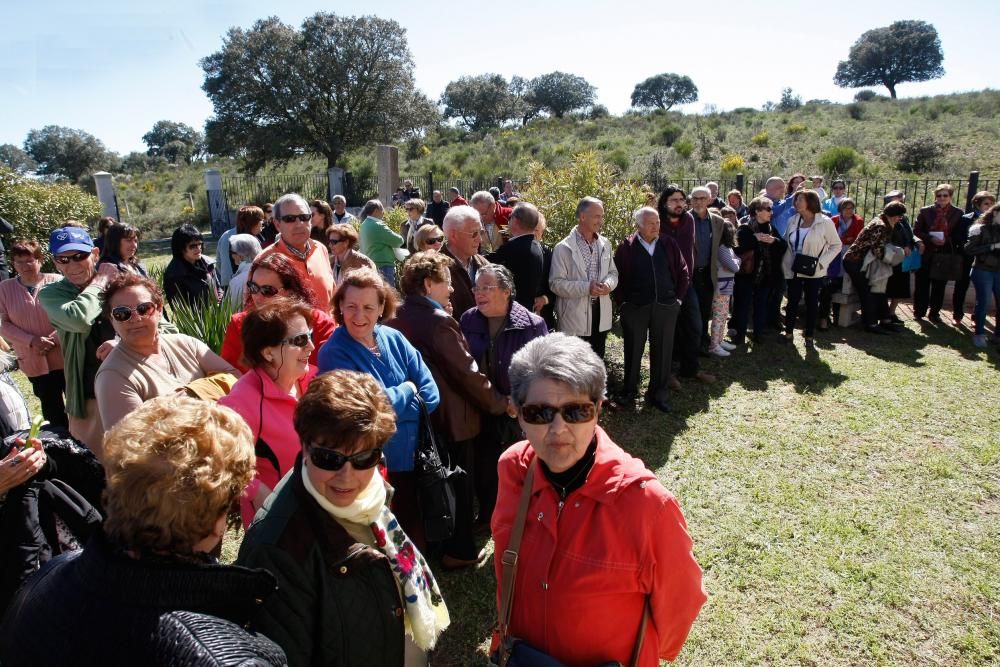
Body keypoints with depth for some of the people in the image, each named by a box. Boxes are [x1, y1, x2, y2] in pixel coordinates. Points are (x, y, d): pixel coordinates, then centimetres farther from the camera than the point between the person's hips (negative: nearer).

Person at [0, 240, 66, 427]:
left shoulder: (56, 281, -7)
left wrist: (55, 338, -16)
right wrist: (32, 340, -14)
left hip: (65, 356, -2)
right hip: (35, 362, 2)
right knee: (53, 413, 13)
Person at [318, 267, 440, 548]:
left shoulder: (394, 339, 0)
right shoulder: (334, 353, -13)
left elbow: (431, 395, -4)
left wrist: (391, 402, -15)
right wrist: (407, 390, -8)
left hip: (410, 460, 5)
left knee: (415, 537, 20)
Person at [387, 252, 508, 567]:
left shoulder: (396, 317, -1)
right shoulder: (439, 320, -25)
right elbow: (467, 371, -22)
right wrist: (498, 403, -11)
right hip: (452, 417, -8)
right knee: (459, 483, 9)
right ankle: (458, 550, 22)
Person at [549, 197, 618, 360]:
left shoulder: (605, 244, 9)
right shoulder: (564, 248, -9)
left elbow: (613, 272, 16)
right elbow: (556, 283, -12)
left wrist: (608, 284, -8)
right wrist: (586, 287, -23)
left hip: (601, 314, 6)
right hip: (575, 317, -5)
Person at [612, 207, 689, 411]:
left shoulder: (669, 244, 4)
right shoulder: (627, 247, -3)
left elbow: (683, 273, 9)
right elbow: (616, 277, -2)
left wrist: (678, 298, 4)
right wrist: (622, 302, -6)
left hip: (666, 307, 2)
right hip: (635, 308, -2)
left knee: (663, 351, 8)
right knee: (633, 351, 8)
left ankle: (659, 394, 21)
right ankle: (629, 391, 24)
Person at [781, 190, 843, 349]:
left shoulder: (825, 222, -8)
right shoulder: (793, 221, 5)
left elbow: (836, 245, -5)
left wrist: (821, 262, -15)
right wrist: (786, 265, 0)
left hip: (814, 272, -3)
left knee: (812, 303, 6)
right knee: (792, 301, 8)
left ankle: (809, 337, 15)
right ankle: (788, 333, 20)